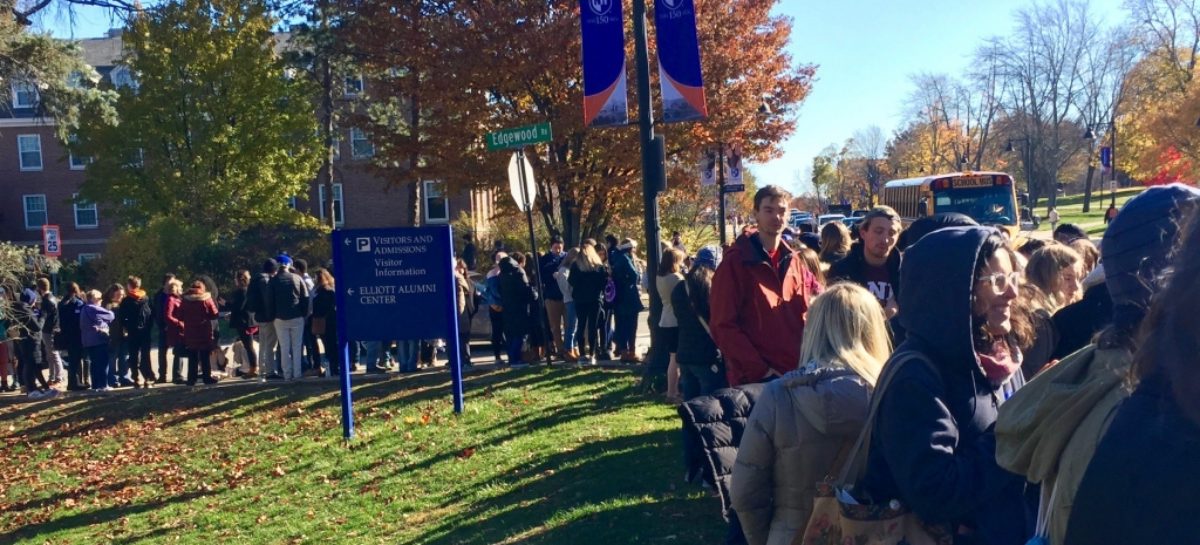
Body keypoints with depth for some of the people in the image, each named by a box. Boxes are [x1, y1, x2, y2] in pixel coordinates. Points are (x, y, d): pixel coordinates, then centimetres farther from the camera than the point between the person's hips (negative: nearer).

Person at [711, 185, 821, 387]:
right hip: (754, 378, -5)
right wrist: (760, 369, -16)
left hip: (796, 374, 6)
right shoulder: (735, 262, -6)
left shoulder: (793, 261, 11)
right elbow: (723, 326, -10)